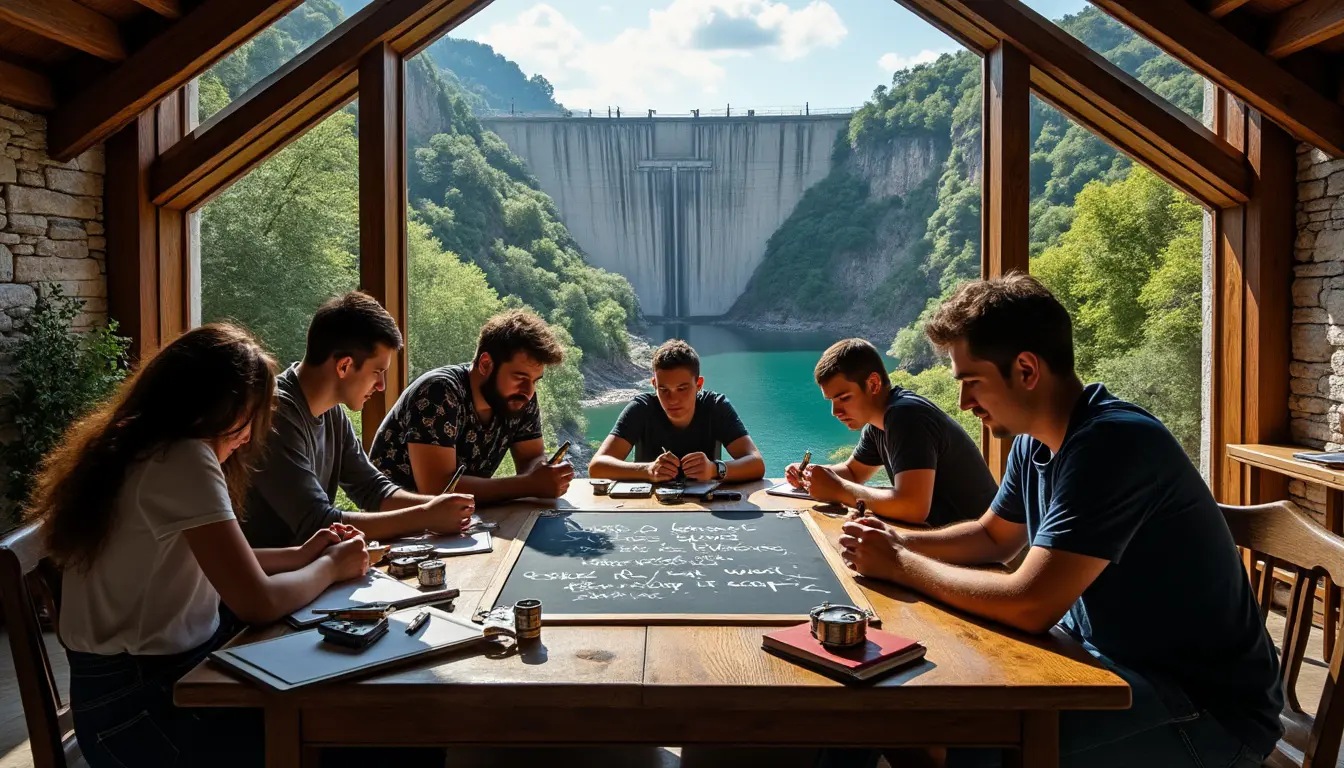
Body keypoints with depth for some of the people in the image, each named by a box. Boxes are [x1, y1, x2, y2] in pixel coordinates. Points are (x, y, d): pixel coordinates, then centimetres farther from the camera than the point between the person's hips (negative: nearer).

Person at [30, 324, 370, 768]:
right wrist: (331, 567, -6)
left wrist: (299, 555, 7)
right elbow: (257, 603, -23)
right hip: (138, 705, -9)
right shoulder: (184, 459, -22)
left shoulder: (143, 449, 7)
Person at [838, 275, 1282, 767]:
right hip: (1106, 651, 9)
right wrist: (898, 542, -1)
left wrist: (900, 565, -18)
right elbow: (993, 537, 17)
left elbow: (1030, 606, -30)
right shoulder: (1036, 440, 1)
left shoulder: (1112, 444, -27)